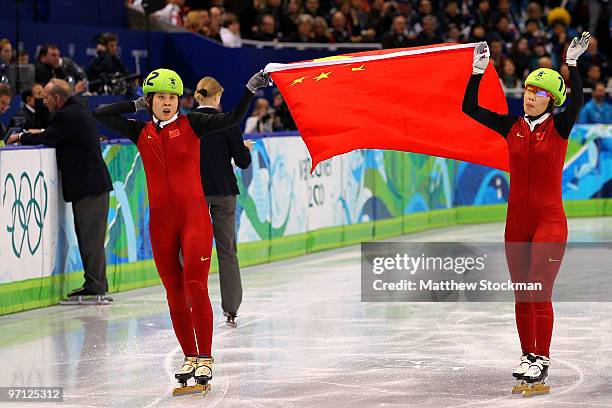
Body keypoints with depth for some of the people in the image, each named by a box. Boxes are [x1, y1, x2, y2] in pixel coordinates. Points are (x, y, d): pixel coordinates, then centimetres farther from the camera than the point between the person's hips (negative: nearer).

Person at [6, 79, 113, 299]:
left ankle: (95, 285, -6)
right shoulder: (81, 112, 17)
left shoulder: (67, 116, -14)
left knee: (90, 236, -7)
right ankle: (96, 283, 16)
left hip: (88, 188, -10)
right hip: (94, 184, 10)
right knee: (90, 234, 13)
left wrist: (21, 137, 1)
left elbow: (46, 139, -14)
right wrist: (40, 134, 15)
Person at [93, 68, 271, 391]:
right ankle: (189, 356, 16)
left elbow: (232, 119, -6)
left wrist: (250, 89, -16)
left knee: (195, 285, -12)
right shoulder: (141, 132, 9)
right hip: (161, 221, 3)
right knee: (174, 291, 6)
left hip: (194, 215, -3)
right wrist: (136, 106, 11)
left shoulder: (191, 124, 2)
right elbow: (100, 114, 10)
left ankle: (205, 358, -7)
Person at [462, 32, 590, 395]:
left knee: (539, 290, -13)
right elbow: (470, 108, 3)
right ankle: (528, 356, 18)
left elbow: (577, 102, -23)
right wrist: (479, 71, -5)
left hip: (550, 220, -4)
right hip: (517, 221, 4)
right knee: (521, 295, 8)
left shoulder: (559, 127, -4)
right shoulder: (512, 127, 6)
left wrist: (573, 63, -28)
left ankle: (542, 359, -8)